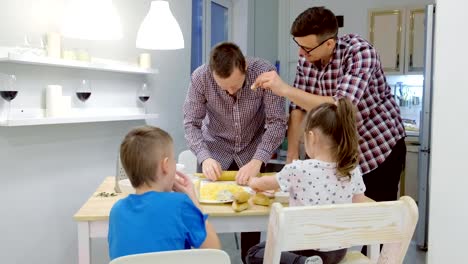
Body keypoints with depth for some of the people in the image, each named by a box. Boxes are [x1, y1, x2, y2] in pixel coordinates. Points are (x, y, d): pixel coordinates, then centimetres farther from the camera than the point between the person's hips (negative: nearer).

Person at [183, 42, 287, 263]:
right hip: (216, 150, 1)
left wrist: (257, 161, -36)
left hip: (254, 150, 0)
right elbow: (191, 124, -16)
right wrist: (204, 157, -33)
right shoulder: (200, 77, -23)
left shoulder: (265, 72, -25)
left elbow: (277, 122, -24)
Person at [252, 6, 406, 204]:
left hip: (380, 150, -5)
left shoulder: (360, 52, -25)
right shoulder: (307, 56, -7)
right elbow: (299, 106, -4)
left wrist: (284, 89, -38)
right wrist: (292, 156, -10)